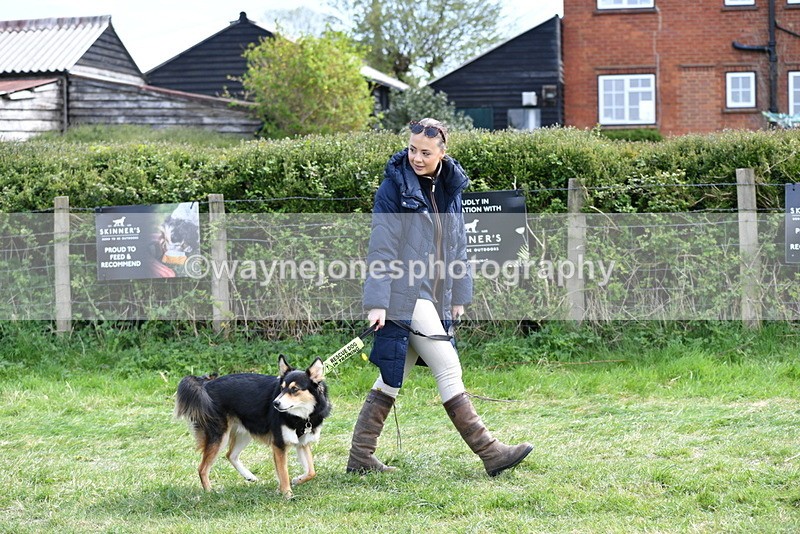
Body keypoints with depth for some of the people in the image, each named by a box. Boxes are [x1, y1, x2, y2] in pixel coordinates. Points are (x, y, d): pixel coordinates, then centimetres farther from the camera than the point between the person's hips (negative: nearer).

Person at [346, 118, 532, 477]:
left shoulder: (451, 187, 11)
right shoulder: (394, 187, -8)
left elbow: (457, 244, 19)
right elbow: (381, 248, -11)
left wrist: (458, 296, 17)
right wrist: (377, 302, -16)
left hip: (434, 297, 7)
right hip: (404, 295, -7)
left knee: (392, 378, 9)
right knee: (448, 370, -6)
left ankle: (360, 457, 15)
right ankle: (489, 453, -2)